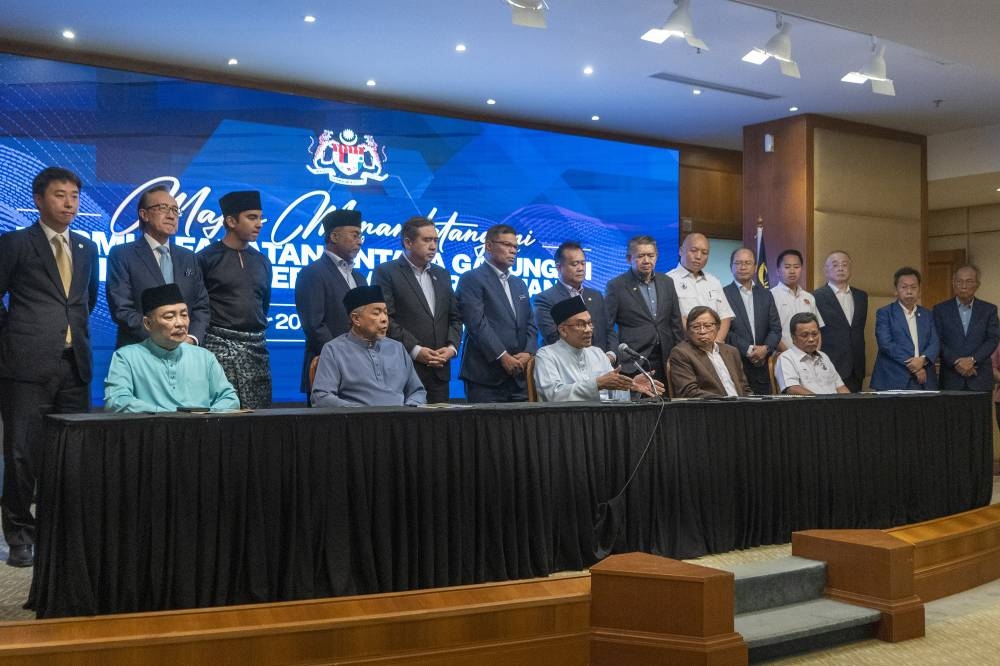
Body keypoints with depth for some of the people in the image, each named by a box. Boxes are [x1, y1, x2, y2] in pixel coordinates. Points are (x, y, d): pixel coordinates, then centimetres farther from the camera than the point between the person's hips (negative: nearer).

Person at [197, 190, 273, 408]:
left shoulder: (262, 262, 16)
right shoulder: (206, 259, 0)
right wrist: (203, 335, 2)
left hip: (256, 348, 5)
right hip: (219, 346, -5)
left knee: (259, 412, 2)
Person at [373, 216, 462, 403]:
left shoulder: (442, 274, 19)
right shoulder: (386, 272, -1)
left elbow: (455, 317, 18)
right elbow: (385, 318, -10)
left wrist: (452, 347, 0)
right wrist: (415, 350, -15)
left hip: (440, 371, 6)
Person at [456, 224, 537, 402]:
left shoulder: (519, 284, 22)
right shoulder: (471, 279, -1)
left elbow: (530, 323, 17)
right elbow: (477, 323, -11)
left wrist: (528, 353, -1)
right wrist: (502, 356, -15)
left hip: (520, 375, 6)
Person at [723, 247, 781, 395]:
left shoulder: (766, 295, 16)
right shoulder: (723, 294, -1)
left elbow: (775, 328, 11)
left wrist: (766, 348, -7)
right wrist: (747, 350, -12)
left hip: (761, 367, 5)